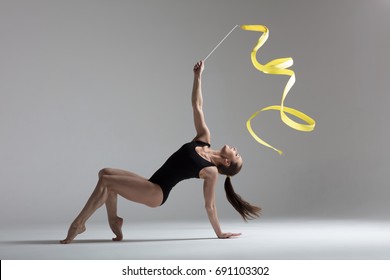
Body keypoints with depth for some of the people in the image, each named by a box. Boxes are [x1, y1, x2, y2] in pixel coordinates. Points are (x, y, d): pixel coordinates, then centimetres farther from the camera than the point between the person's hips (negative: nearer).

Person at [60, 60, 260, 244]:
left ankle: (77, 224, -16)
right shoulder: (204, 139, 9)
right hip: (151, 187, 8)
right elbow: (197, 106, 9)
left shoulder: (211, 172, -7)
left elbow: (210, 206, -2)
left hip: (156, 193, -8)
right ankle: (113, 220, 3)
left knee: (105, 181, -21)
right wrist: (198, 77, 1)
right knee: (105, 173, -3)